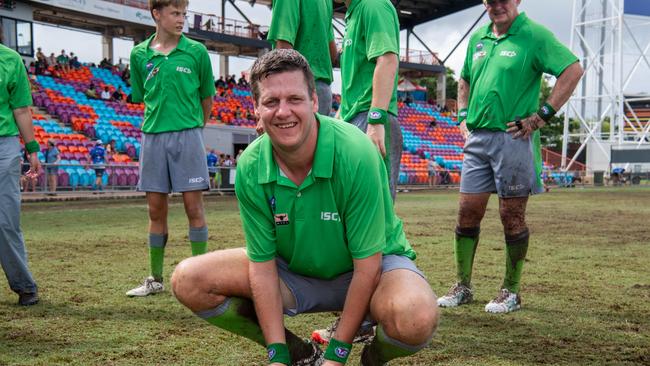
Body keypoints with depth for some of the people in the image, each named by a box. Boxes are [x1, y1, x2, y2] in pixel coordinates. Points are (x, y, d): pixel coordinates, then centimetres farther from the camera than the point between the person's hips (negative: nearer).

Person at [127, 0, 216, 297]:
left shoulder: (196, 51, 0)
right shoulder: (140, 54, 6)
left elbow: (207, 97, 8)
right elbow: (142, 97, 15)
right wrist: (159, 121, 11)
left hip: (187, 136, -3)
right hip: (152, 136, 3)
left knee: (194, 207, -3)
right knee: (156, 210, 8)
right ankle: (155, 280, 18)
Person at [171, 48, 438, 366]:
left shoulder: (356, 154, -28)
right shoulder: (249, 168, -15)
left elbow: (367, 264, -23)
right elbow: (262, 264, -10)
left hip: (372, 267, -4)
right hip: (297, 273, 4)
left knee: (416, 318, -38)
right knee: (188, 280, -14)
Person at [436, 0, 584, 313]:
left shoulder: (534, 35, -5)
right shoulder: (478, 38, 15)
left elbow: (573, 70, -13)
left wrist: (542, 115, -14)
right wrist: (463, 117, 15)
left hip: (514, 138, -6)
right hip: (477, 138, 6)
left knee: (512, 216, 1)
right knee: (468, 212, 6)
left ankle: (511, 291, 14)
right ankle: (462, 287, 18)